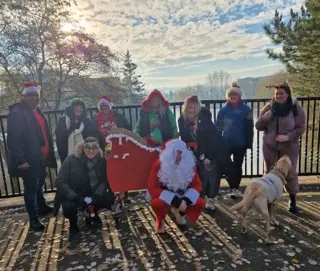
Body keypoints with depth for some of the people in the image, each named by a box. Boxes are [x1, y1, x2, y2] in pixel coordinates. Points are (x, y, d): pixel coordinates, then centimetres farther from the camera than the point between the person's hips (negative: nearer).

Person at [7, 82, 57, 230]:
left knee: (39, 183, 24)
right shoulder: (16, 113, -15)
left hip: (41, 157, 9)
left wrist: (49, 154, 15)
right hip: (29, 160, -9)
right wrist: (20, 160, -24)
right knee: (31, 188, 2)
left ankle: (42, 206, 42)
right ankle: (34, 219, 15)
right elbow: (14, 139, -20)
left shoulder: (37, 111, 13)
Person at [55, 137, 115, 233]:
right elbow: (60, 182, -20)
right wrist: (77, 198, -31)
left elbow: (104, 181, -10)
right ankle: (73, 221, 6)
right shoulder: (71, 160, -18)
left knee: (109, 198, -17)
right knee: (69, 207, -33)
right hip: (72, 196, -3)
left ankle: (93, 213, 14)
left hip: (91, 194, 3)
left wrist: (94, 197, -28)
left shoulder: (101, 160, -11)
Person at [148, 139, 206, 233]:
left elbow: (197, 186, -10)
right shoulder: (159, 165, -22)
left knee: (201, 203, -18)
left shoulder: (189, 165, -12)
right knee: (157, 203, -36)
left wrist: (185, 200, -29)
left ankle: (180, 213, 13)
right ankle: (160, 221, 0)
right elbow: (152, 189, -26)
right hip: (165, 198, -3)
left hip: (182, 198, 4)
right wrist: (176, 201, -33)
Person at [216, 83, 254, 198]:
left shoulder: (246, 109, -4)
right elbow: (218, 127, 1)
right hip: (226, 143, 1)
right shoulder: (223, 110, -1)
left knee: (238, 166, 11)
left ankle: (235, 187, 26)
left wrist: (249, 143, -4)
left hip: (240, 144, -1)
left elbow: (249, 128, -2)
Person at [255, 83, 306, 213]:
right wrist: (265, 118, -21)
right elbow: (258, 126, -1)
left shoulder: (296, 108, -7)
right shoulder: (268, 108, -2)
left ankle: (292, 200, 27)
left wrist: (288, 136, -22)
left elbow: (301, 127, -6)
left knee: (290, 173, 8)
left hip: (289, 147, -1)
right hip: (270, 147, 2)